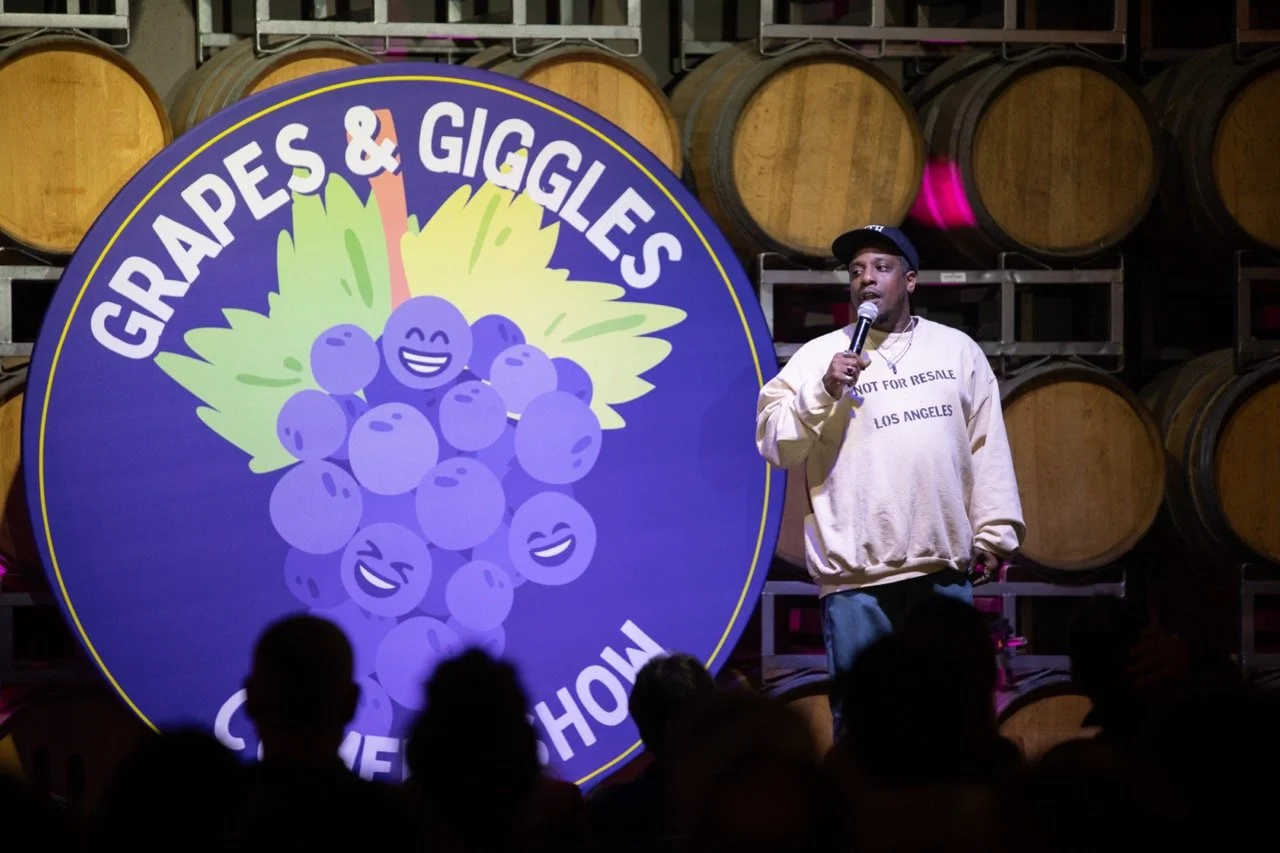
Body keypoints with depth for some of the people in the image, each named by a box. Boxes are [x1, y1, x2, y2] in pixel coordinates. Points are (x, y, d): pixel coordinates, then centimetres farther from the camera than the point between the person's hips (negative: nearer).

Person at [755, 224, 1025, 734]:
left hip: (945, 572, 2)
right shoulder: (819, 358, 3)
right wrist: (823, 392, -16)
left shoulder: (958, 351, 10)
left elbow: (987, 445, 11)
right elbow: (774, 444, -3)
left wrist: (994, 532, 7)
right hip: (856, 578, -2)